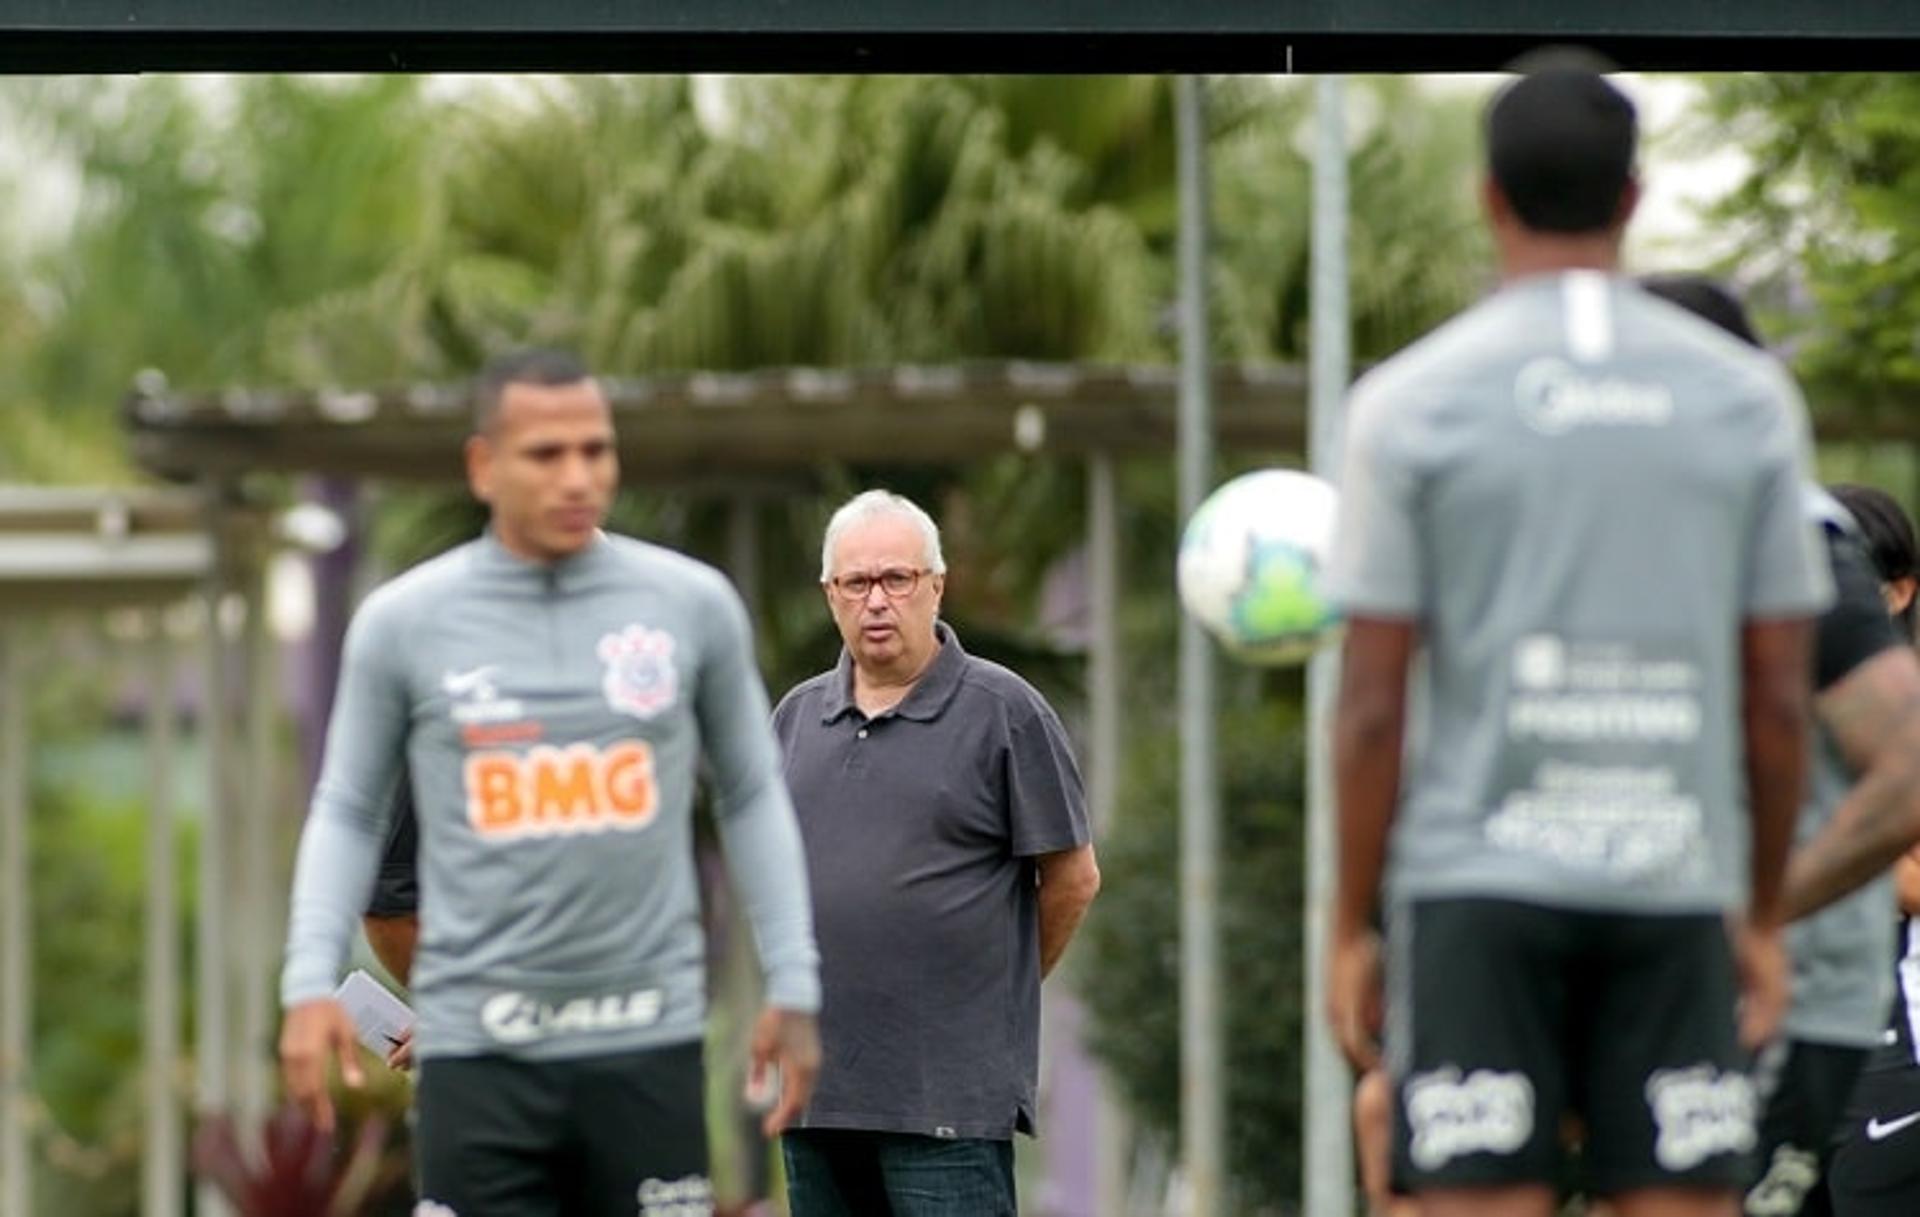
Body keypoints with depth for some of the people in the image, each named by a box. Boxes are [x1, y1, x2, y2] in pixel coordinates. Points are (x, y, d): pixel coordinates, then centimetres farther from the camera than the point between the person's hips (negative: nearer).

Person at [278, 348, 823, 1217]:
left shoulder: (693, 604, 3)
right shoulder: (402, 622, 0)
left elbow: (752, 798, 12)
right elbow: (349, 813, 8)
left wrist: (791, 987, 6)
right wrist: (310, 984, -4)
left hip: (648, 1041, 1)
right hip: (478, 1044, -1)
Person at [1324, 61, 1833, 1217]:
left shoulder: (1413, 401, -1)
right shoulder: (1748, 397, 5)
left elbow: (1372, 707, -3)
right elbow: (1780, 699, 6)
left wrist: (1351, 926, 5)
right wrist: (1766, 915, 15)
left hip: (1480, 877, -2)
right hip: (1677, 889, 2)